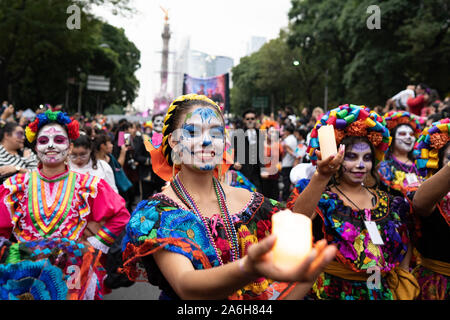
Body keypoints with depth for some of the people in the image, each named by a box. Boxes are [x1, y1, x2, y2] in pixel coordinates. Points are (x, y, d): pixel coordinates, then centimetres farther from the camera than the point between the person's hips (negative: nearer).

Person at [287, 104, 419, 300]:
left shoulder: (387, 202, 3)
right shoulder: (321, 198, -12)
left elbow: (405, 246, 14)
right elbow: (296, 221, -34)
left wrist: (402, 291, 4)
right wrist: (321, 177, -47)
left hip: (382, 292, 4)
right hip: (331, 292, -4)